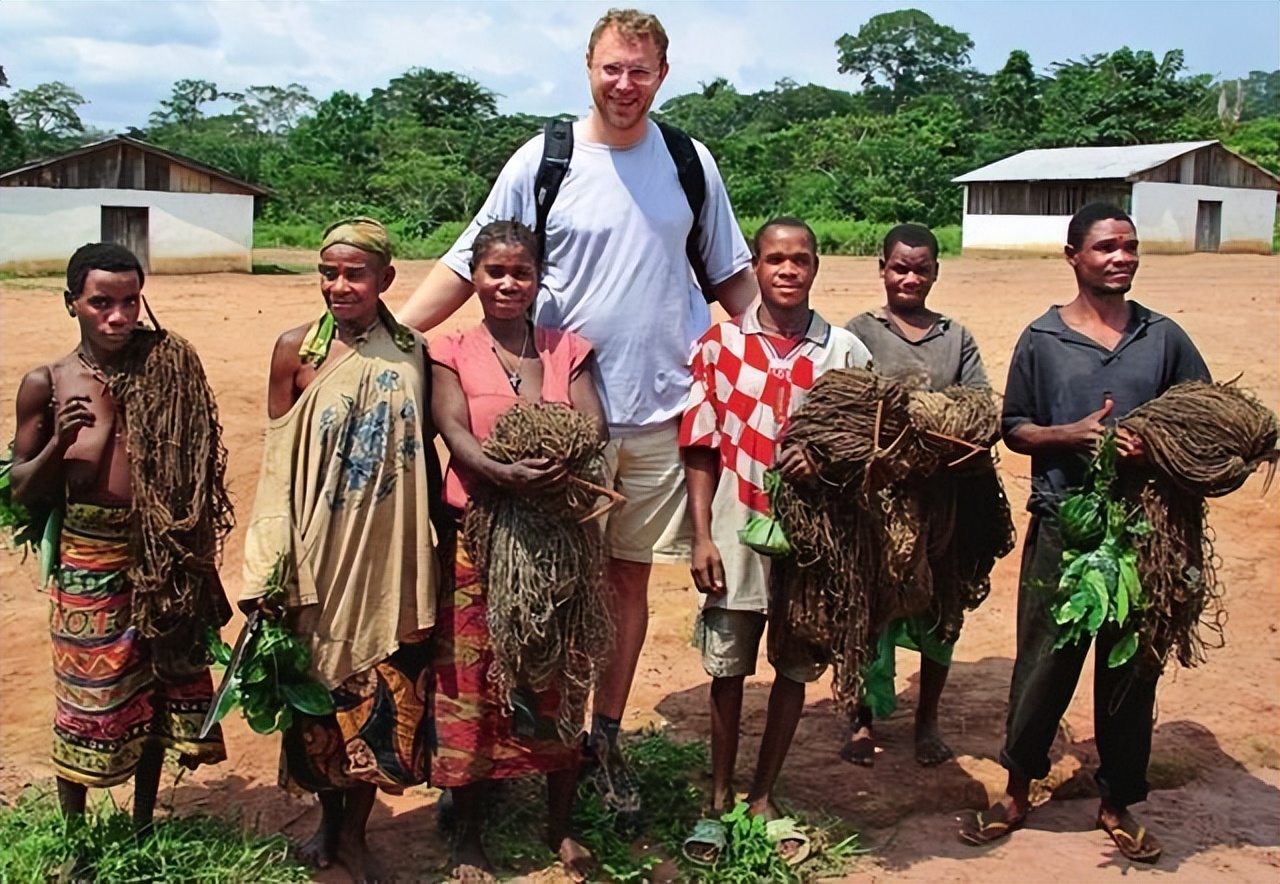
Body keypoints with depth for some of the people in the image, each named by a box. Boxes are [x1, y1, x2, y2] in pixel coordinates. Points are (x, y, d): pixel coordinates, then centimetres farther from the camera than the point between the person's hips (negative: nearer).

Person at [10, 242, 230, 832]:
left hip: (161, 559, 2)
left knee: (158, 693, 13)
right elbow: (20, 490, 0)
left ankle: (143, 825, 33)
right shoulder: (47, 384, -5)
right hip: (89, 563, -2)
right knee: (85, 701, 7)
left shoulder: (168, 365, -1)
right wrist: (59, 444, -19)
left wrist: (196, 559, 5)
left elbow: (195, 468, 6)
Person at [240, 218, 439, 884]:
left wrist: (441, 538, 7)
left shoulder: (412, 352, 1)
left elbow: (426, 450, 8)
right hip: (320, 554, -1)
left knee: (385, 691, 6)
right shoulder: (297, 350, -2)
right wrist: (269, 568, -5)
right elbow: (278, 460, -1)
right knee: (322, 684, 11)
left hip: (393, 555, 1)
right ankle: (329, 814, 35)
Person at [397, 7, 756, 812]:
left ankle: (607, 736, 24)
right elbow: (468, 265, -2)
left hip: (660, 412, 2)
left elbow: (732, 275, 15)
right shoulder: (542, 162, -3)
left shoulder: (690, 164, 6)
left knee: (630, 575, 11)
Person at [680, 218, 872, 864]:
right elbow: (701, 447, -1)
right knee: (727, 670, 10)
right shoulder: (719, 345, -2)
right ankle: (719, 799, 29)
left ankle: (763, 797, 31)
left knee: (795, 671, 12)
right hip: (737, 538, -1)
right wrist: (702, 537, -6)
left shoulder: (844, 350, 0)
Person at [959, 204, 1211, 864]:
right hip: (1062, 526, -2)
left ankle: (1117, 803, 28)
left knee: (1130, 668, 10)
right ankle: (1017, 791, 24)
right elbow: (1014, 428, 5)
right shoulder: (1041, 340, 1)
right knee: (1044, 663, 5)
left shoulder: (1164, 338, 6)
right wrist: (1070, 434, -15)